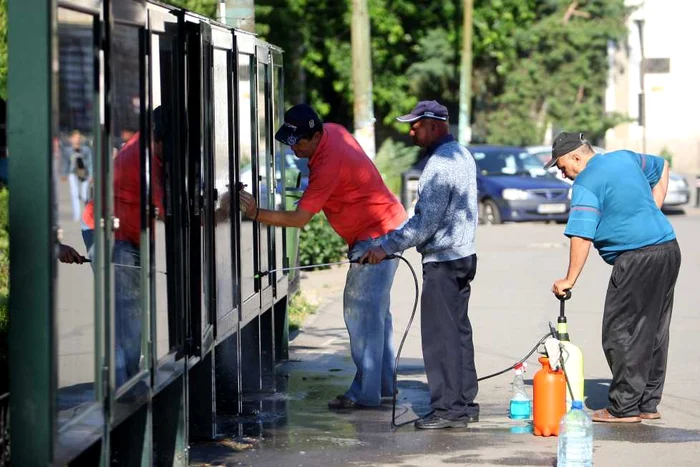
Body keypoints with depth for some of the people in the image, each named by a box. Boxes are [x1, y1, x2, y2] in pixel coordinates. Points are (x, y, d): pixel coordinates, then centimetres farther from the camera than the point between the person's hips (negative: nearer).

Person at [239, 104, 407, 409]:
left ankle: (365, 392, -11)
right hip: (385, 229, 11)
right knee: (375, 309, 16)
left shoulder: (328, 164, -27)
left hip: (376, 237, -11)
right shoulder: (332, 131, 1)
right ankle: (384, 382, 24)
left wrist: (257, 214, -25)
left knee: (362, 311, -11)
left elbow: (299, 218, -26)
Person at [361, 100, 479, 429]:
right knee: (458, 331, 14)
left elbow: (426, 222, -23)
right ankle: (465, 403, 19)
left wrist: (387, 246, -17)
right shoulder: (461, 155, 13)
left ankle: (448, 408, -3)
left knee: (440, 335, -5)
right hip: (463, 254, 10)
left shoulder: (439, 164, -19)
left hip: (442, 261, -10)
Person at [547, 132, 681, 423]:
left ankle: (624, 408, -2)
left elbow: (581, 235, -19)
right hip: (668, 248, 9)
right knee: (654, 332, 13)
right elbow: (662, 168, 33)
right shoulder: (625, 158, 15)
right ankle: (648, 404, 18)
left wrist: (570, 279, -16)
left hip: (636, 258, -9)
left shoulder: (586, 184, -10)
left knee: (620, 334, -3)